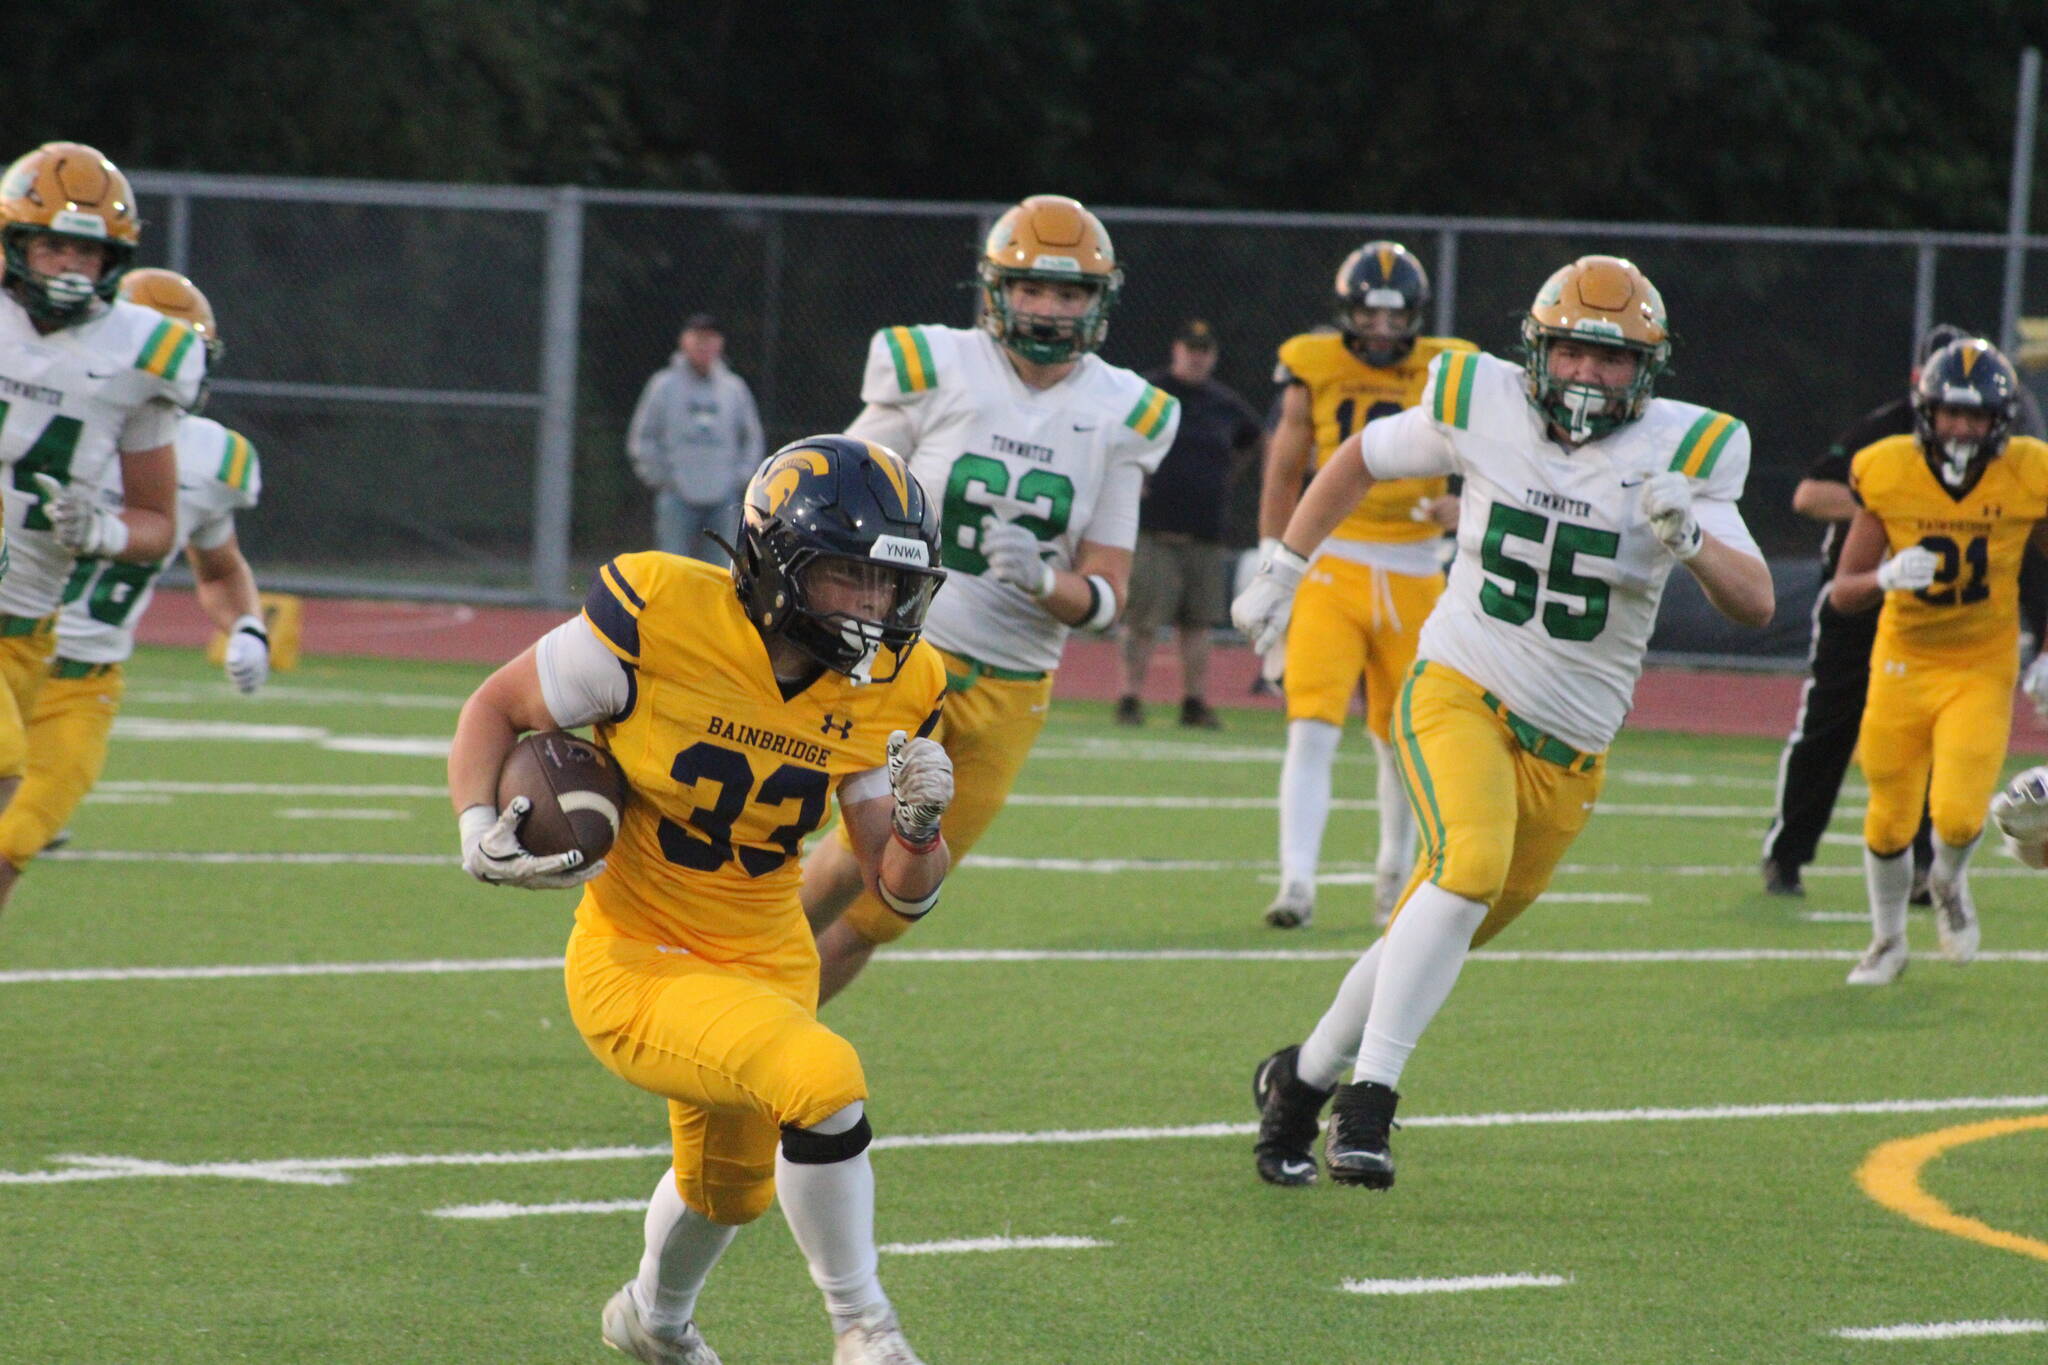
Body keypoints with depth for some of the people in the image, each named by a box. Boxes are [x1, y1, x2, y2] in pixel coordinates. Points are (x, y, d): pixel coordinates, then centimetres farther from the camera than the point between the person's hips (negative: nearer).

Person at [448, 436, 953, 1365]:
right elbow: (497, 709, -8)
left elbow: (901, 892, -5)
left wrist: (918, 825, -26)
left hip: (765, 963, 7)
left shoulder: (887, 690, -8)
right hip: (636, 967, -7)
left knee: (730, 1185, 30)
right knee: (823, 1080, -30)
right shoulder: (662, 618, -23)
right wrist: (480, 834, -23)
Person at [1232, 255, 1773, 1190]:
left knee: (1438, 937, 8)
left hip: (1567, 752, 2)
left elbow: (1755, 605, -11)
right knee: (1472, 862, -30)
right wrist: (1282, 569, 12)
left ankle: (1304, 1078, 30)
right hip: (1458, 693, -2)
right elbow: (1364, 457, 14)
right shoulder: (1484, 407, -5)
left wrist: (1691, 540, -30)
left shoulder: (1680, 454, -6)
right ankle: (1368, 1099, -29)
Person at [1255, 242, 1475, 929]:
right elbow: (1284, 473, 9)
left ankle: (1395, 873, 34)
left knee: (1403, 742, 12)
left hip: (1414, 577, 1)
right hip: (1332, 567, -1)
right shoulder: (1315, 372, 0)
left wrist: (1465, 507, -15)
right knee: (1312, 729, -16)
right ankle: (1297, 884, -18)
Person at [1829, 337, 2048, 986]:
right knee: (1889, 822, 7)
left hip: (1982, 670, -1)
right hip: (1903, 662, 1)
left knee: (1958, 815, -16)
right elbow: (1842, 591, -8)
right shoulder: (1888, 475, -13)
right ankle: (1888, 941, 35)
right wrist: (1886, 577, -30)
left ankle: (1949, 884, 22)